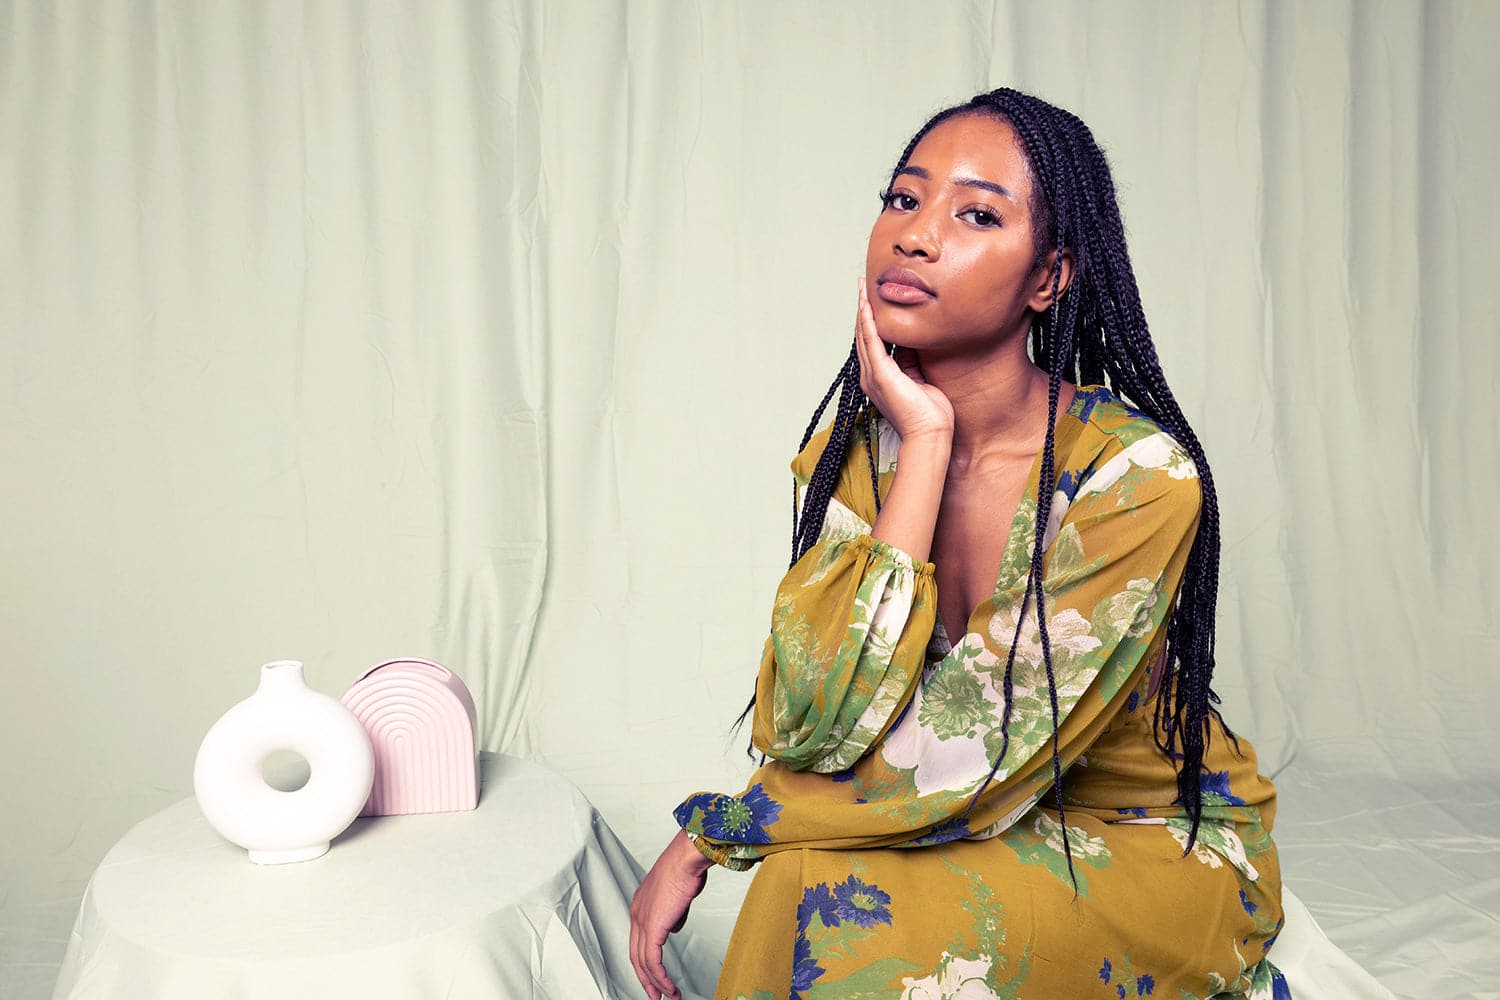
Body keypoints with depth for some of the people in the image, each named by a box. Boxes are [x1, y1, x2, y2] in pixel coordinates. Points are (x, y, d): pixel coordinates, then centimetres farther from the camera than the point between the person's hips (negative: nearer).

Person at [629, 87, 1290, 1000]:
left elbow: (967, 767, -24)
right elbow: (808, 730, -20)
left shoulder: (1139, 475, -24)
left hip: (1159, 850, -4)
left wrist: (710, 831, -16)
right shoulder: (849, 449, -8)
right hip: (992, 831, 4)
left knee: (849, 903, -27)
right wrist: (925, 444, -24)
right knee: (803, 879, -25)